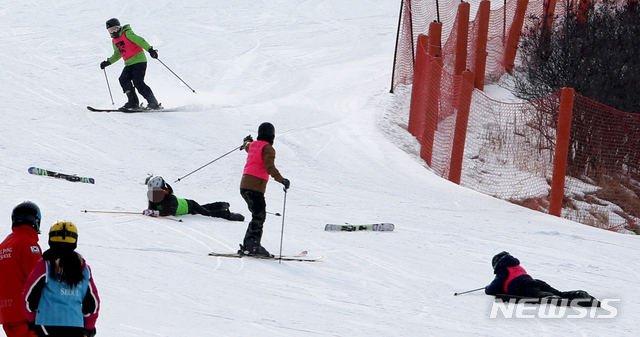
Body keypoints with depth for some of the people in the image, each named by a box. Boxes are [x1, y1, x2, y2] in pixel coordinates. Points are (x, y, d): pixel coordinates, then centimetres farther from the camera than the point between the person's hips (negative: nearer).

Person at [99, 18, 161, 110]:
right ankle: (133, 102, -8)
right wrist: (108, 62, 22)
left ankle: (153, 103, -13)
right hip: (129, 64, 8)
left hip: (138, 61, -8)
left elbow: (139, 40, -20)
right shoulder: (115, 40, 17)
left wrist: (150, 49, -32)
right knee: (124, 80, -13)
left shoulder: (127, 33, -8)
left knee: (138, 82, -17)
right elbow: (117, 55, 31)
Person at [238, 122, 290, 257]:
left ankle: (247, 246, 8)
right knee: (259, 217, -10)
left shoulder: (253, 145, 17)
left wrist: (246, 141, 66)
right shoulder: (268, 149, -7)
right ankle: (253, 246, -20)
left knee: (258, 216, 12)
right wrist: (281, 180, -27)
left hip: (244, 185, 8)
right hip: (255, 187, -8)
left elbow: (247, 147, 43)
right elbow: (270, 167, -21)